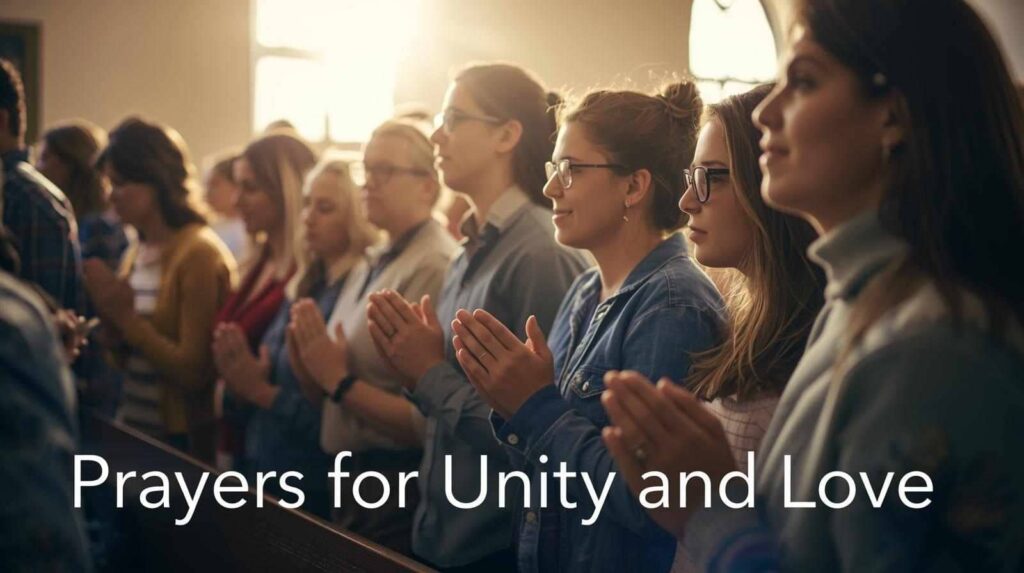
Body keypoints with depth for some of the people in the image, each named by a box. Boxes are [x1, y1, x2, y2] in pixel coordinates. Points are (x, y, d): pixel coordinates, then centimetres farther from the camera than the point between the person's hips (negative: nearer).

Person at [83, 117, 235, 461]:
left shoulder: (199, 254, -15)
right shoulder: (136, 253, 8)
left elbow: (194, 373, -19)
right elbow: (130, 359, 13)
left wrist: (127, 317, -16)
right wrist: (111, 319, -5)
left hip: (180, 443, -7)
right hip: (133, 431, 7)